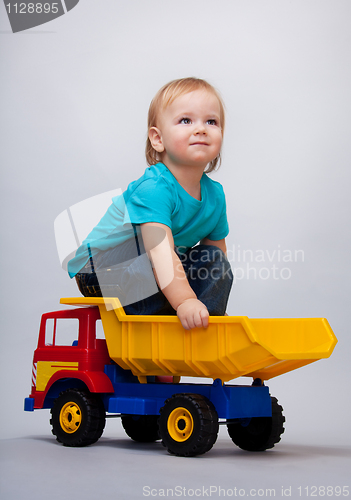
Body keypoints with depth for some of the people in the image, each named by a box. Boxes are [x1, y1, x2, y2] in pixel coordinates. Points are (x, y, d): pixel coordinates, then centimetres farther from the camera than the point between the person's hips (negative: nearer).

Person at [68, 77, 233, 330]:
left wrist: (212, 303, -2)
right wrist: (184, 301, -51)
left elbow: (217, 249, 6)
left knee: (214, 261, -6)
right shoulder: (153, 188, -29)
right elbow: (160, 250, -41)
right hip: (100, 269, -7)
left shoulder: (214, 194, -4)